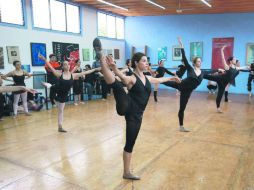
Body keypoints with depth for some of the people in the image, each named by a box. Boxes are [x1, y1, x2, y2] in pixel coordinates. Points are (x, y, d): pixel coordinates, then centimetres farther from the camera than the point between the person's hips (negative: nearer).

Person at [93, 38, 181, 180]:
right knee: (116, 85, -34)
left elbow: (160, 79, 39)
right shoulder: (131, 79, -4)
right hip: (126, 108, -6)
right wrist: (114, 68, -49)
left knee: (130, 144, 14)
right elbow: (122, 77, -28)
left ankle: (127, 173, 27)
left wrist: (172, 78, 55)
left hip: (136, 115, 6)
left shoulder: (148, 78, 17)